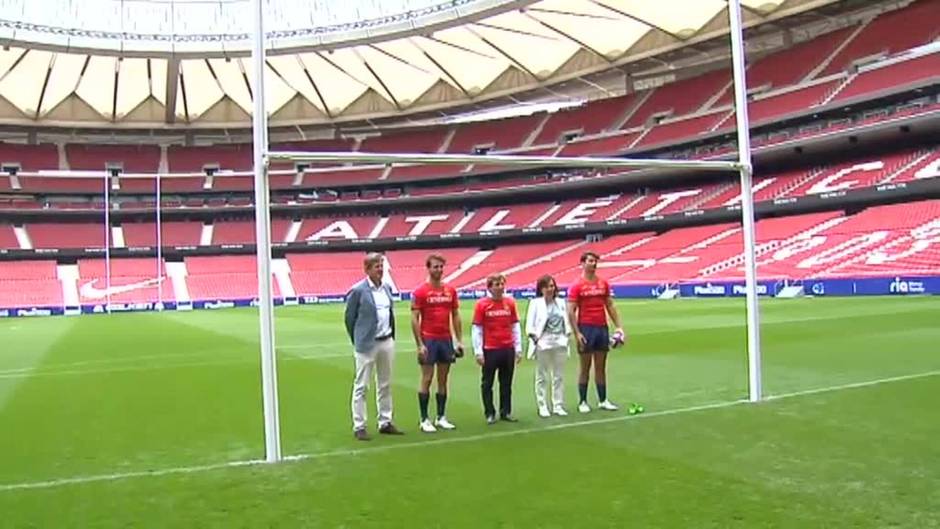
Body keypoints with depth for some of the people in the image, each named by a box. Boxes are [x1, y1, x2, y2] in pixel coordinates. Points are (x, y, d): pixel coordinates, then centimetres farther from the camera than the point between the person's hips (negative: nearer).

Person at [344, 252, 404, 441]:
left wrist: (392, 336, 12)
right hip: (367, 345, -6)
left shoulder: (386, 288, 7)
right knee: (361, 387, 1)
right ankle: (359, 427, 8)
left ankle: (385, 423, 24)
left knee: (385, 385, 13)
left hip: (387, 342, 6)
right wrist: (358, 341, 2)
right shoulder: (357, 290, -11)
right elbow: (349, 318, -4)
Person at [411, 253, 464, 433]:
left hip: (446, 339, 5)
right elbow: (414, 319, -8)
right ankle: (424, 420, 8)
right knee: (427, 379, 0)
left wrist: (459, 340, 7)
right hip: (428, 340, -5)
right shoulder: (420, 292, -6)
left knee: (443, 379, 10)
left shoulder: (451, 290, 8)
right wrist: (419, 345, -13)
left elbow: (455, 316, 12)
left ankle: (441, 418, 19)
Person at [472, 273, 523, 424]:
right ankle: (490, 414, 15)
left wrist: (518, 348, 6)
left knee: (506, 383, 11)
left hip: (508, 349, 3)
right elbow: (477, 329, -5)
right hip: (489, 350, -3)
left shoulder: (510, 303, 4)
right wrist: (478, 352, -8)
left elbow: (515, 326, 9)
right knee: (487, 383, 5)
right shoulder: (482, 304, -6)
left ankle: (506, 412, 20)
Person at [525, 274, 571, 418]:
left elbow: (566, 322, 13)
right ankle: (542, 407, 8)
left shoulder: (561, 302, 12)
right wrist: (535, 338, -14)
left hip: (560, 343, 4)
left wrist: (567, 336, 2)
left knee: (559, 377, 7)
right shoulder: (535, 303, 0)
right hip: (543, 343, -4)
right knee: (542, 377, 1)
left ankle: (558, 406, 15)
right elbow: (530, 325, -4)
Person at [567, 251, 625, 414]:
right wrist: (577, 333, -15)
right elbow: (571, 311, -8)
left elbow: (610, 306, 13)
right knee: (585, 367, 2)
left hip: (602, 327, 5)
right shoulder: (577, 286, -6)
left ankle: (603, 400, 17)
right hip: (586, 328, -4)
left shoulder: (603, 284, 9)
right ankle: (582, 402, 11)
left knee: (601, 367, 10)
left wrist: (618, 326, 7)